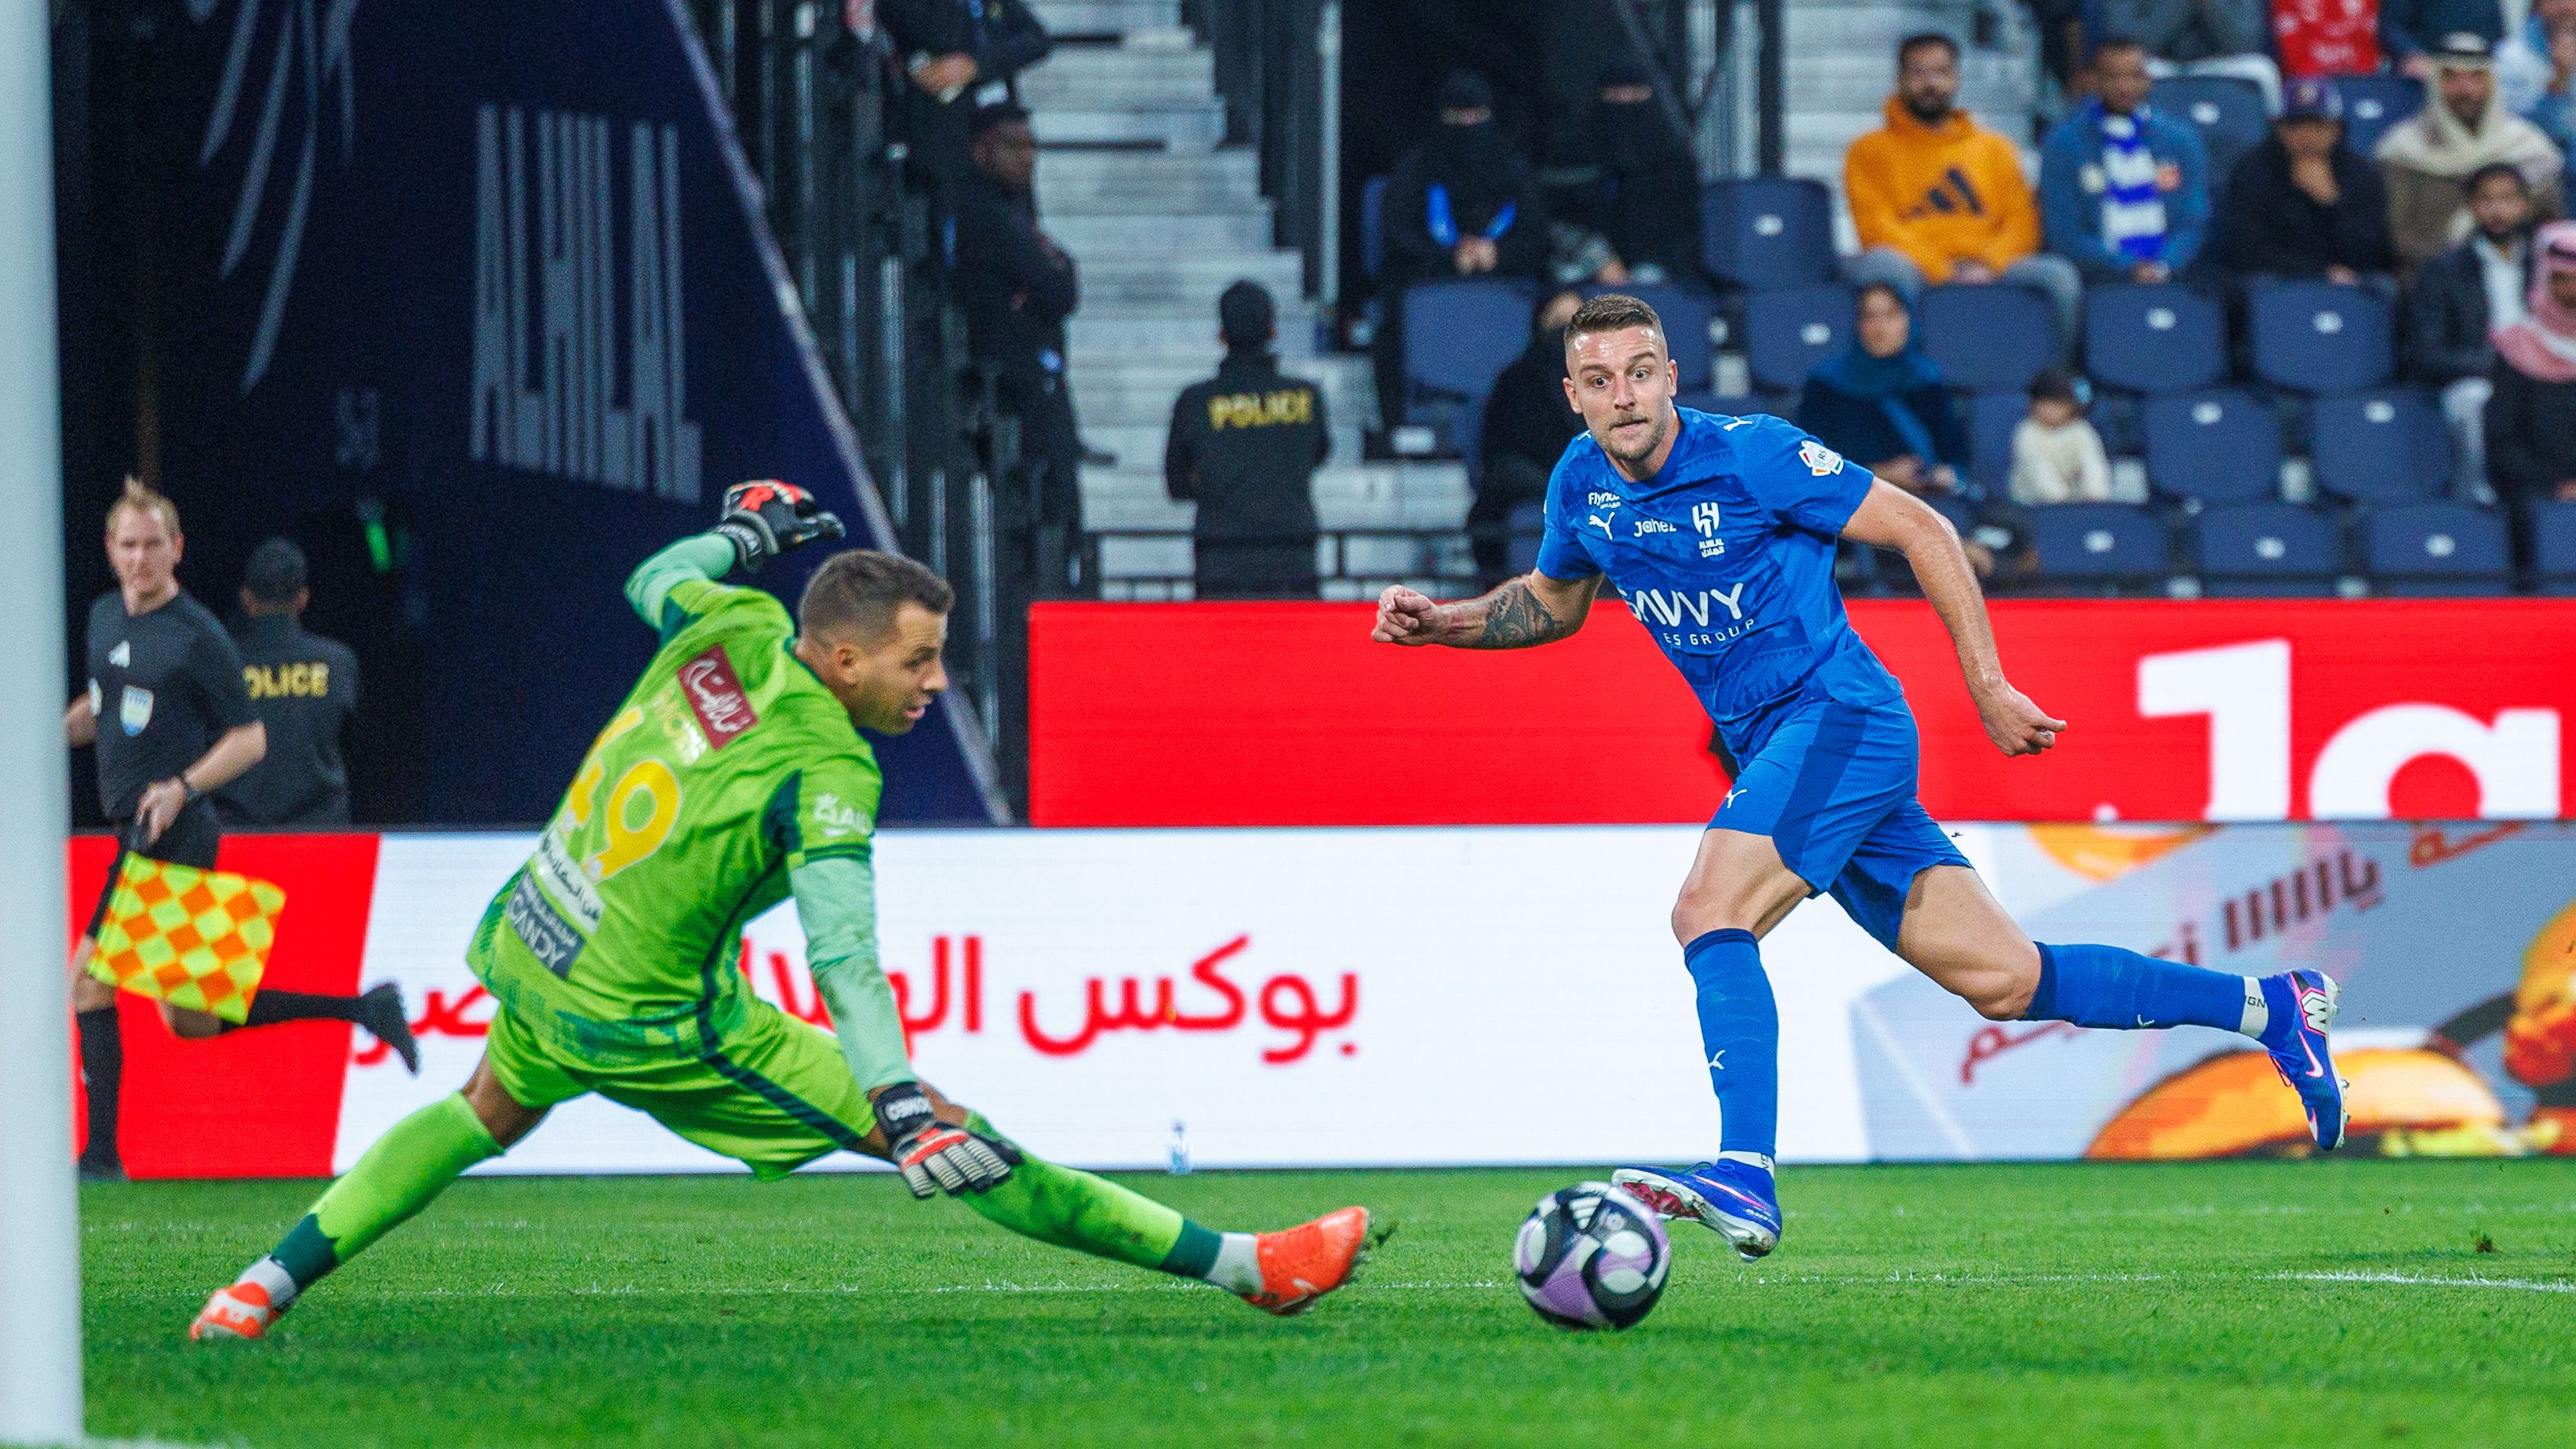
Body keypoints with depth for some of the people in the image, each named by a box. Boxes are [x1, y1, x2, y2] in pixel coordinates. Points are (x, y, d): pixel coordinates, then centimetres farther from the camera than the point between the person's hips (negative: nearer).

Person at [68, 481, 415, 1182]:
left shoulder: (198, 637, -9)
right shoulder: (105, 617, 13)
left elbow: (249, 737, -6)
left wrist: (183, 787, -19)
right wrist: (60, 730, 8)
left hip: (174, 833, -9)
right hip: (133, 831, 9)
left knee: (89, 976, -13)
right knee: (190, 1021, 11)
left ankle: (101, 1154, -10)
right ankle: (361, 1006, 19)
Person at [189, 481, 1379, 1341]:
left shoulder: (727, 628, -4)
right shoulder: (824, 776, -22)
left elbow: (653, 581, 21)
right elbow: (844, 960, -33)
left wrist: (746, 533, 36)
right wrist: (898, 1099, -41)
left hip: (529, 960, 7)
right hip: (648, 1023, -7)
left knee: (489, 1114, 39)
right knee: (951, 1144, -9)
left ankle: (267, 1284, 37)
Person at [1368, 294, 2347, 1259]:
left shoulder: (1751, 454, -13)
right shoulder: (1582, 487, 7)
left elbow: (1922, 531, -7)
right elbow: (1552, 602, 28)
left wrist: (1989, 689, -8)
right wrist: (1440, 621, 11)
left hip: (1841, 717, -7)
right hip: (1769, 748, 7)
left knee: (1710, 914, -26)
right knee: (2002, 981, 5)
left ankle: (1744, 1177, -36)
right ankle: (2270, 1008, 16)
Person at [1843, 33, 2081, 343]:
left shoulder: (1995, 149, 24)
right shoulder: (1872, 151, 14)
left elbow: (2021, 223, 12)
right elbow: (1877, 226, 0)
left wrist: (1987, 266, -9)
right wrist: (1942, 271, -13)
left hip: (1988, 273, 3)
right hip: (1918, 274, -3)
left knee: (2057, 274, -26)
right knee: (1883, 264, -38)